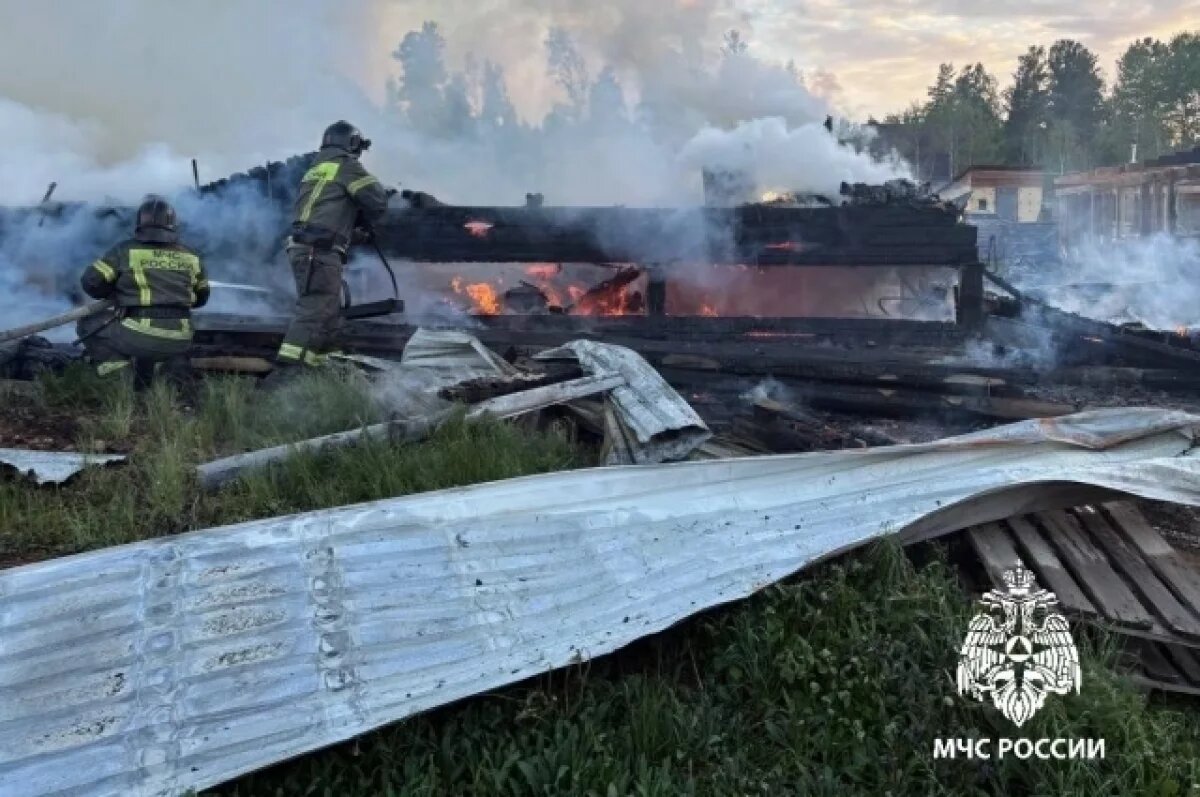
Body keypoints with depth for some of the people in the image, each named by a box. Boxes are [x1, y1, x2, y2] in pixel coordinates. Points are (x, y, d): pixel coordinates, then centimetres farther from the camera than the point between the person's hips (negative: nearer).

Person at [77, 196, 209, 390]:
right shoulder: (190, 256, 8)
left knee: (87, 325, 20)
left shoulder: (126, 250, -2)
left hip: (138, 336, -4)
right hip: (179, 341, 5)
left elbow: (90, 282, -1)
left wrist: (115, 294, 18)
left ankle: (117, 363, 0)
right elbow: (201, 297, 19)